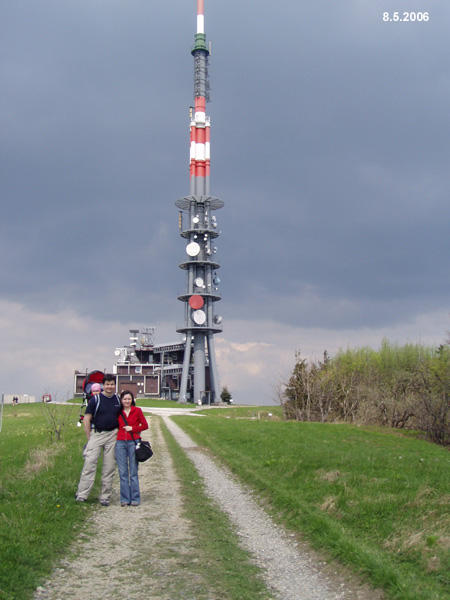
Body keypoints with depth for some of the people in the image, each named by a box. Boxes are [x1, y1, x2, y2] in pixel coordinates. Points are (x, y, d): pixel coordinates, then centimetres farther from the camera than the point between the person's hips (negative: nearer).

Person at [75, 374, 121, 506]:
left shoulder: (118, 400, 9)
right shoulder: (95, 399, -2)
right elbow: (86, 419, -1)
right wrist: (89, 438, -4)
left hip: (112, 435, 3)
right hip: (96, 434, -3)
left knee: (109, 466, 3)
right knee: (90, 463, -9)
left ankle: (105, 496, 11)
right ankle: (81, 495, -5)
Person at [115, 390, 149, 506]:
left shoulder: (137, 410, 6)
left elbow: (145, 425, 6)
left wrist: (132, 428, -4)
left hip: (133, 442, -2)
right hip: (120, 443, 2)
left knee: (133, 472, -2)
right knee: (123, 472, 1)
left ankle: (135, 498, 5)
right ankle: (125, 499, 7)